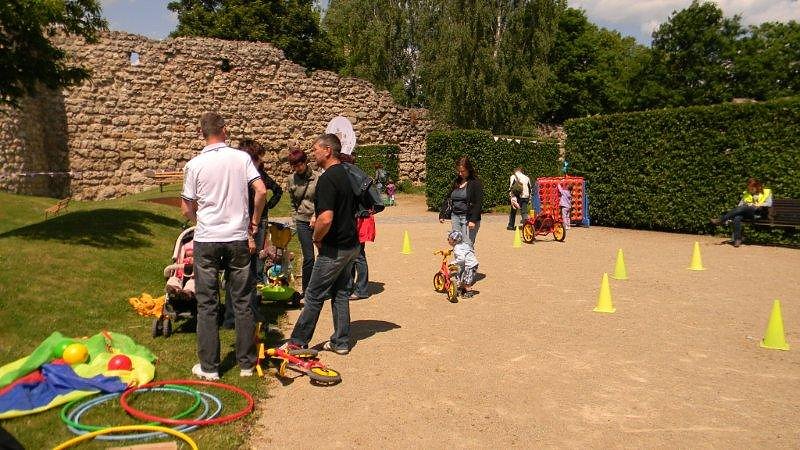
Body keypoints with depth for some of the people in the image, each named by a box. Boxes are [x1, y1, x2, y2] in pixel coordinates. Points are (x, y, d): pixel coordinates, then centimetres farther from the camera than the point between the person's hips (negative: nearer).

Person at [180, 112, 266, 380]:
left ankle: (209, 367, 14)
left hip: (206, 240, -1)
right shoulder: (242, 158, -2)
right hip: (238, 239, 1)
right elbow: (261, 191, -8)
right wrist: (254, 220, 8)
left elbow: (186, 210, -1)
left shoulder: (195, 165, -5)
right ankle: (246, 363, 18)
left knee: (207, 306, 8)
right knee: (243, 303, 10)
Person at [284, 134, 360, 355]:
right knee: (340, 293, 15)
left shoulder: (327, 179, -20)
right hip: (351, 245, 9)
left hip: (334, 249, -9)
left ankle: (298, 341, 14)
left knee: (314, 295, 2)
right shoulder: (346, 174, 10)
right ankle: (341, 342, 21)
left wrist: (317, 238, -11)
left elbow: (326, 219, -29)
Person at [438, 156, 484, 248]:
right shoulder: (456, 182, 15)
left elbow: (478, 203, -12)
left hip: (468, 218, -6)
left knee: (467, 246, -10)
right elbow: (447, 199, 20)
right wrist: (442, 214, 13)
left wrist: (473, 220, -19)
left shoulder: (475, 183, -5)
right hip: (455, 217, 6)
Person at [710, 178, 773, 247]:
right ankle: (737, 239, -38)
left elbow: (769, 204, 3)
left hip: (758, 213, -4)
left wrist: (757, 205, -10)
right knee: (737, 217, -34)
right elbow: (740, 205, 19)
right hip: (746, 213, 4)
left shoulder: (766, 192, 17)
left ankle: (721, 219, -36)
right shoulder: (746, 194, 26)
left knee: (743, 208, -35)